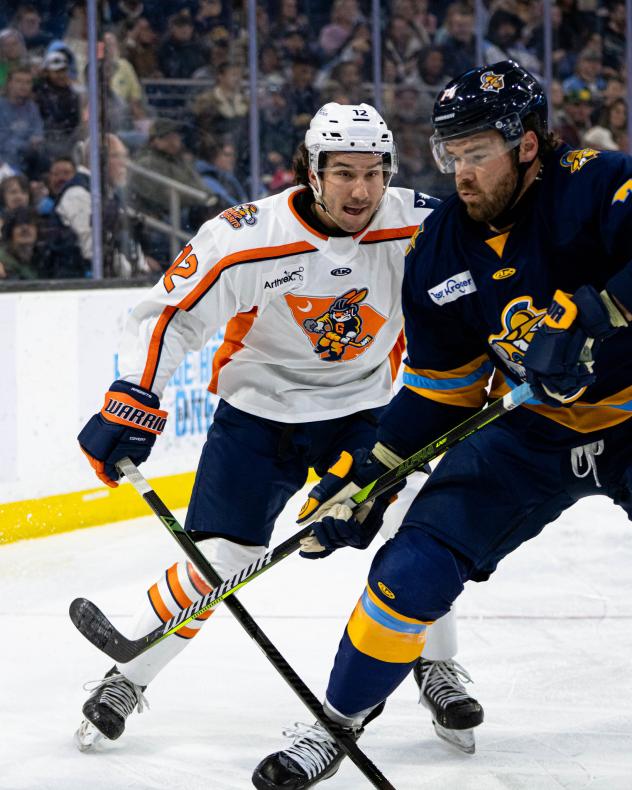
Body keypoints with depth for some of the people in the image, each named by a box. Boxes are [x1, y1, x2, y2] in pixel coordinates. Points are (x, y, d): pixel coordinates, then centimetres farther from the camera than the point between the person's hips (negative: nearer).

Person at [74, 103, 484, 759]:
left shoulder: (417, 228, -18)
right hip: (258, 410, -2)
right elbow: (169, 315, -16)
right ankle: (126, 681, 13)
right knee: (216, 560, -8)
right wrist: (132, 404, -23)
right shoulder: (246, 238, -24)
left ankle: (438, 672, 10)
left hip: (363, 408, 2)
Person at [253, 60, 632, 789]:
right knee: (415, 565, -6)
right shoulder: (439, 248, -1)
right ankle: (335, 725, 11)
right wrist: (364, 474, 2)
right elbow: (439, 387, 7)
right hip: (530, 428, 4)